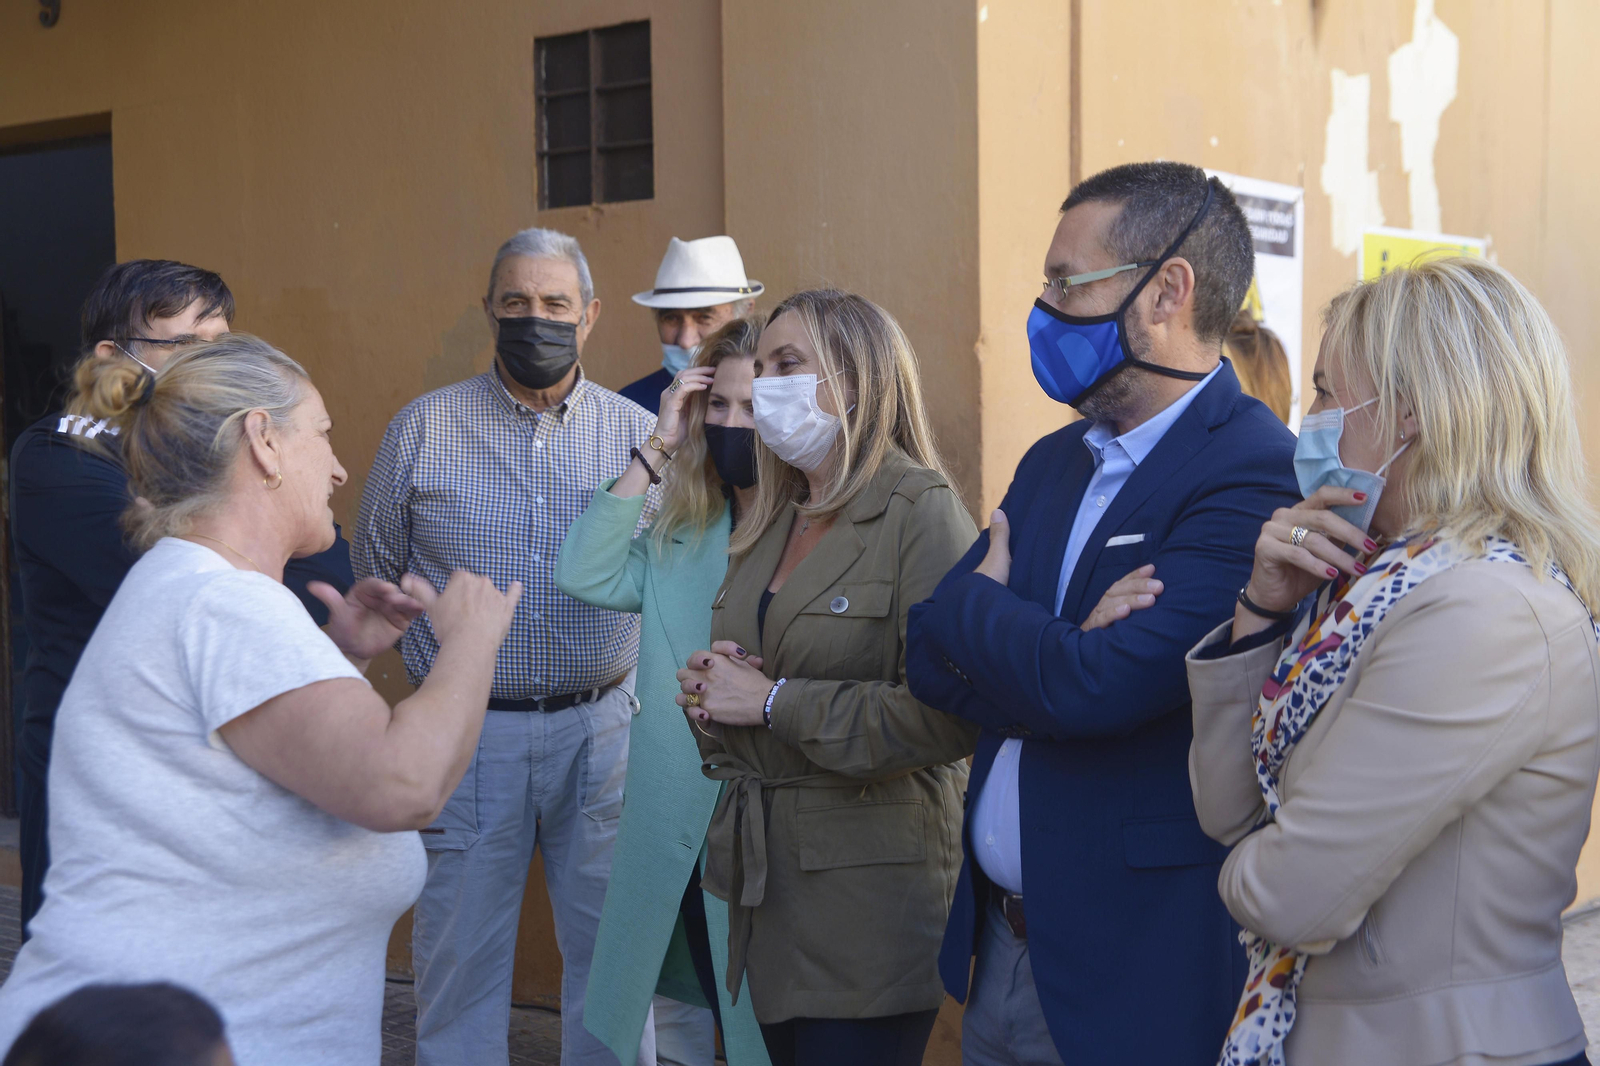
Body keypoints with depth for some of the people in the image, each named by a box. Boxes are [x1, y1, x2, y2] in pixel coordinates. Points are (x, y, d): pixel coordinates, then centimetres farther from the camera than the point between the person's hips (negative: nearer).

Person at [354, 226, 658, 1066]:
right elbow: (373, 574, 9)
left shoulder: (638, 434, 3)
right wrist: (447, 650, 4)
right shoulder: (424, 428, 0)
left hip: (599, 729, 1)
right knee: (460, 958, 7)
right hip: (469, 732, -1)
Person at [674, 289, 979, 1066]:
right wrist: (711, 689, -2)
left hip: (869, 899, -7)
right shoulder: (768, 526, 13)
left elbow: (948, 715, -22)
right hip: (766, 884, 7)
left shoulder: (923, 515, -12)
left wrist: (775, 702, -18)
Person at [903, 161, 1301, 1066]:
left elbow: (1091, 688, -27)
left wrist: (974, 600, -8)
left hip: (1139, 964, -7)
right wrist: (1065, 652, -16)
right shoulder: (1054, 462, 8)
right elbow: (931, 655, 3)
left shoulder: (1255, 474, -19)